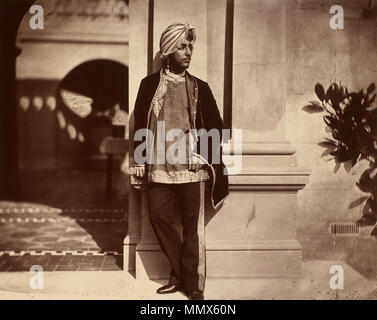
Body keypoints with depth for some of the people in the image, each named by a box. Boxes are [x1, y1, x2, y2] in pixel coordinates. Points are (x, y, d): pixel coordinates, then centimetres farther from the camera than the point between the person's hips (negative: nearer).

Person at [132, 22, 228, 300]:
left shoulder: (200, 87, 9)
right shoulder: (149, 84, 8)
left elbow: (215, 126, 10)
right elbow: (140, 124, 9)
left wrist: (209, 159, 0)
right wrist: (139, 161, 4)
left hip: (193, 168, 0)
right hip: (160, 168, 1)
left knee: (193, 227, 1)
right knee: (159, 217, -1)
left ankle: (194, 285, 12)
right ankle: (181, 274, 19)